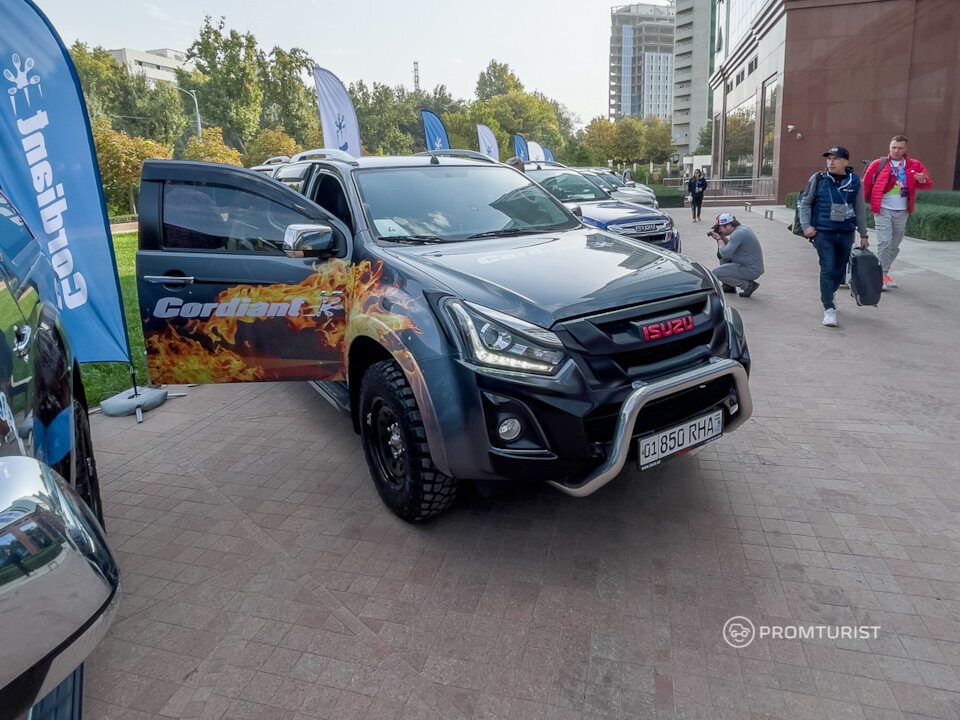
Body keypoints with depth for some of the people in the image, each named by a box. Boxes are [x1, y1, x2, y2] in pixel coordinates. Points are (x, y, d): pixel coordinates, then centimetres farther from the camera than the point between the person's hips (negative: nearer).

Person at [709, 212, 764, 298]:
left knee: (716, 273, -12)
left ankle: (748, 285, -8)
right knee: (722, 255, 19)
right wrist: (723, 237, 8)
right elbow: (730, 247, 24)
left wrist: (719, 239, -9)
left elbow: (725, 254, -24)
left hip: (751, 271, -10)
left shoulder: (738, 233, -21)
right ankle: (729, 286, 20)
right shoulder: (742, 229, 11)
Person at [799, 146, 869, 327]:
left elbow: (860, 210, 12)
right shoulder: (818, 179, -1)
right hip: (823, 233, -3)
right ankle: (829, 309, -7)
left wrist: (863, 235, 14)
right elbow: (804, 203, 6)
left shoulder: (854, 181, 4)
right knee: (827, 269, -11)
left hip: (846, 234, 3)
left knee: (840, 270, 13)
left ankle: (828, 294, 41)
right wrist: (806, 226, -6)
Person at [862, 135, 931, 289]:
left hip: (902, 211, 4)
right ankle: (882, 275, -9)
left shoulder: (915, 165, 9)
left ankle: (884, 272, 23)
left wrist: (923, 180, -14)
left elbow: (928, 184, 8)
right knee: (884, 242, -13)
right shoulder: (878, 164, 2)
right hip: (883, 209, -4)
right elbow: (866, 184, 4)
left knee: (895, 244, 10)